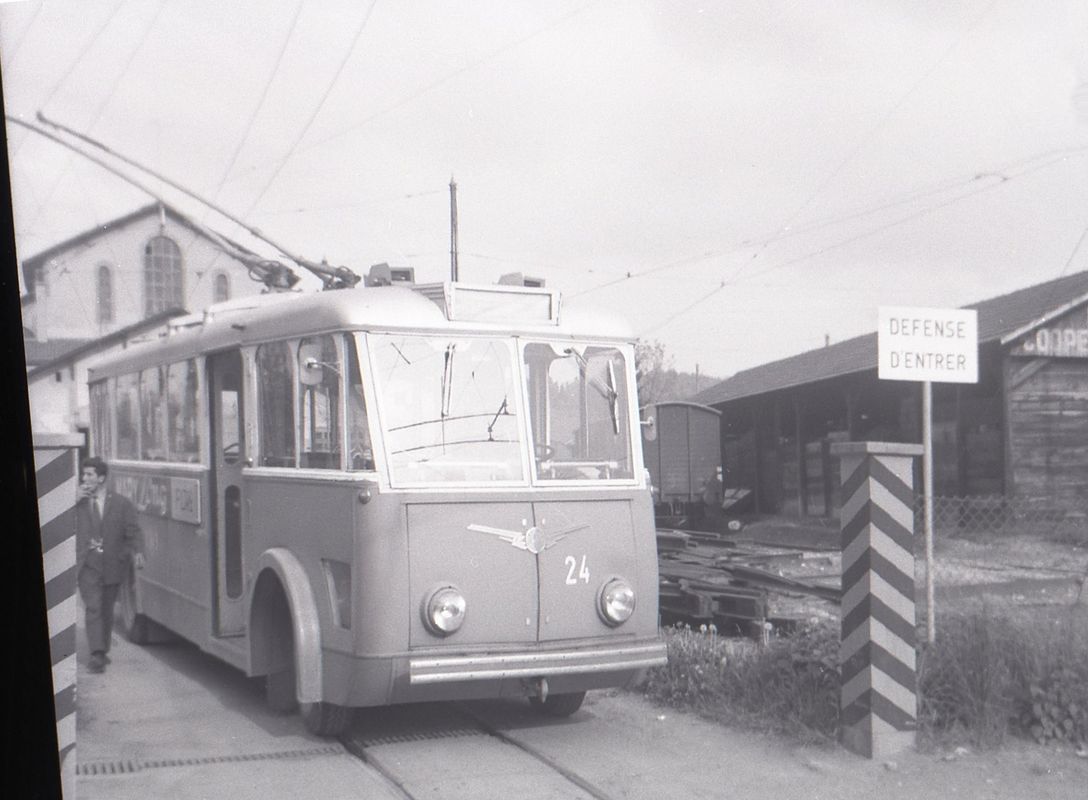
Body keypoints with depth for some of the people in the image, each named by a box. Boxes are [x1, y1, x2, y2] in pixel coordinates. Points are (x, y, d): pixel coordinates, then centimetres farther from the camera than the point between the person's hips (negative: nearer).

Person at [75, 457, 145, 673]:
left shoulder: (122, 504, 4)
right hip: (87, 566, -1)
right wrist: (75, 500, -10)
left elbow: (132, 532, 0)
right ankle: (97, 655, -19)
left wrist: (137, 552, -18)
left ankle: (102, 651, 26)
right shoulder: (78, 503, 9)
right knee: (93, 609, -13)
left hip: (112, 566, 1)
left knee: (106, 611, 11)